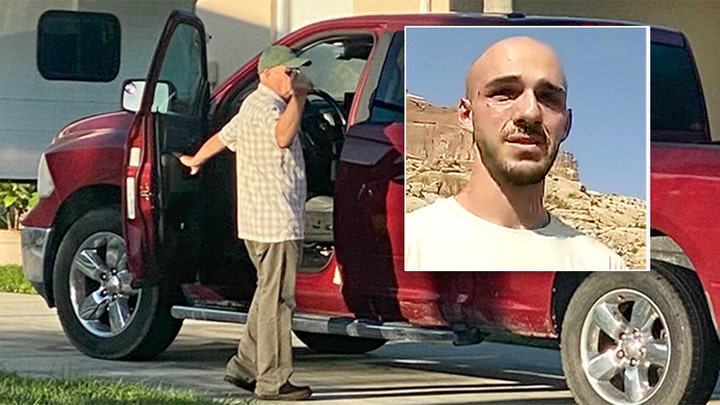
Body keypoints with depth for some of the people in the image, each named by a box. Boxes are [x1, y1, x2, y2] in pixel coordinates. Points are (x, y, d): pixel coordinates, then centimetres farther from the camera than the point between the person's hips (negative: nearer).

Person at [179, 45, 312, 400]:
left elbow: (222, 137, 33)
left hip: (266, 221, 11)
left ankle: (244, 366, 21)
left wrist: (196, 160, 49)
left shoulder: (257, 106, 20)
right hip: (276, 223, -11)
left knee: (269, 295, 17)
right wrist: (299, 96, -26)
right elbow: (282, 136, -33)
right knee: (276, 299, -9)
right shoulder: (262, 105, -12)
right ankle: (272, 381, -9)